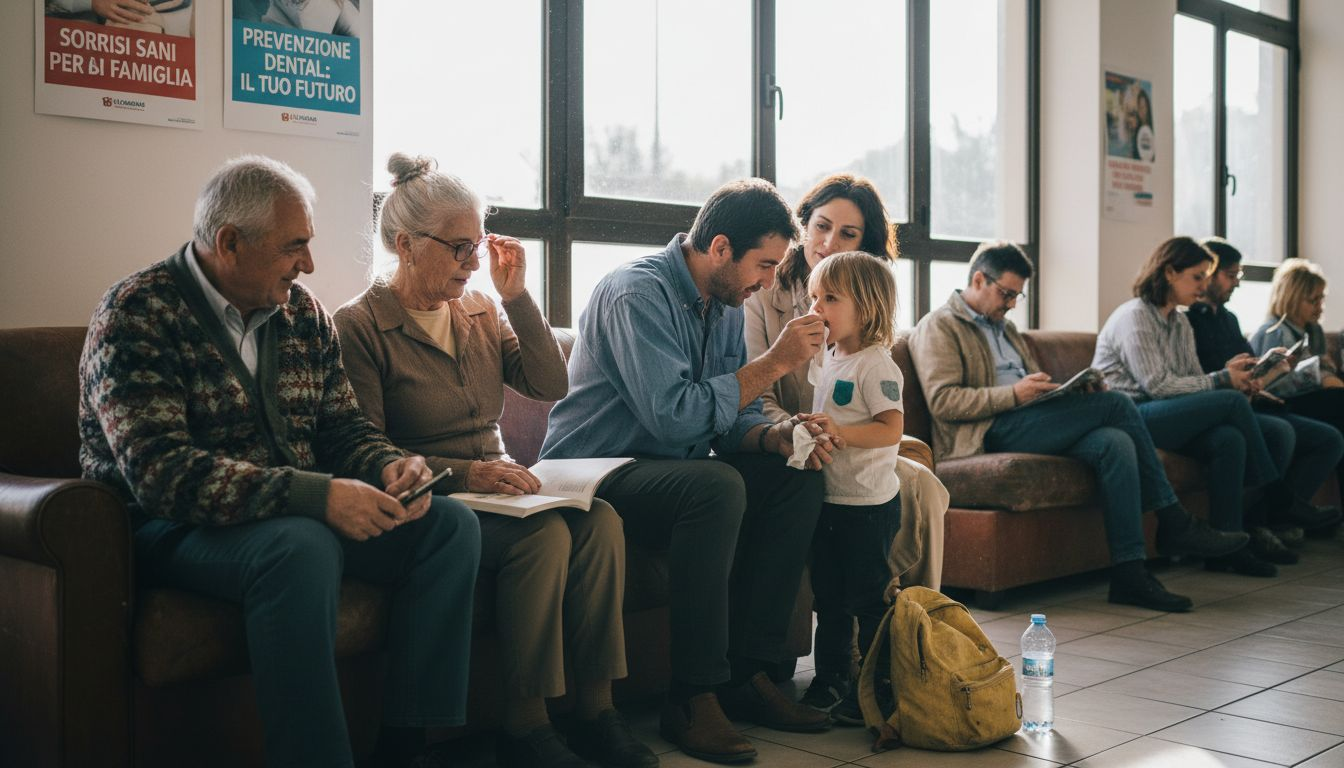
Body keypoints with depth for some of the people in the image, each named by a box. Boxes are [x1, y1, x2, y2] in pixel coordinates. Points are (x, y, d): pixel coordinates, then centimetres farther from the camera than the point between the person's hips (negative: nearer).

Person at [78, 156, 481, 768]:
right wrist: (316, 495, -33)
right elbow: (162, 472, -25)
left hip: (302, 512, 7)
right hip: (173, 530, -7)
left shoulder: (303, 313, 9)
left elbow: (343, 427, 14)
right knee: (300, 549, -37)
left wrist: (388, 466, -11)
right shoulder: (137, 315, -14)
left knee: (451, 524, -8)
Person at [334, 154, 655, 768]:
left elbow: (551, 386, 5)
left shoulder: (480, 312, 14)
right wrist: (463, 472, -22)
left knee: (600, 520, -22)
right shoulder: (359, 326, -5)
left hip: (496, 485, 6)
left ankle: (596, 713, -17)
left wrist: (516, 295, -1)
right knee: (544, 533, -31)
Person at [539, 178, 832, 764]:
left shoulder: (724, 304, 9)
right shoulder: (638, 293, -19)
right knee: (716, 485, -34)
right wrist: (775, 362, -23)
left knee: (799, 479, -7)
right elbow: (674, 416, -29)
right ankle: (694, 697, -26)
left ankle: (745, 672, -7)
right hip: (593, 478, -9)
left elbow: (732, 416, 11)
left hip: (668, 470, 9)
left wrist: (776, 435, -12)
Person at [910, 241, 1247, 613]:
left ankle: (1129, 575, -24)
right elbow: (941, 400, -11)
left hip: (1029, 424, 8)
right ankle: (1174, 523, -10)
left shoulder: (1005, 328, 30)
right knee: (1116, 403, -18)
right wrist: (1013, 394, -21)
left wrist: (1070, 389, 10)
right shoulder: (938, 327, 3)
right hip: (988, 433, -8)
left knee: (1115, 442, -24)